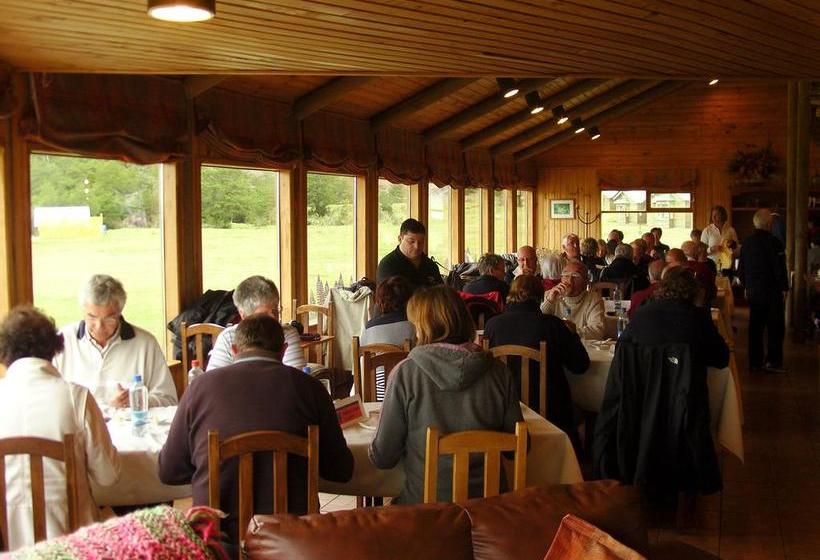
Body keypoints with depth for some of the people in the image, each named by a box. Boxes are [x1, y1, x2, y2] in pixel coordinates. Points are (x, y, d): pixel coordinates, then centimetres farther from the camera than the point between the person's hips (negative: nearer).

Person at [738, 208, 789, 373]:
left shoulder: (747, 242, 6)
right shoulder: (773, 242, -14)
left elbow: (741, 269, 12)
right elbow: (780, 268, -13)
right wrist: (784, 288, -5)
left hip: (753, 291, 6)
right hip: (771, 291, -6)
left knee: (755, 327, 10)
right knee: (775, 327, 2)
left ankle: (755, 362, 12)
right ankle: (773, 361, 0)